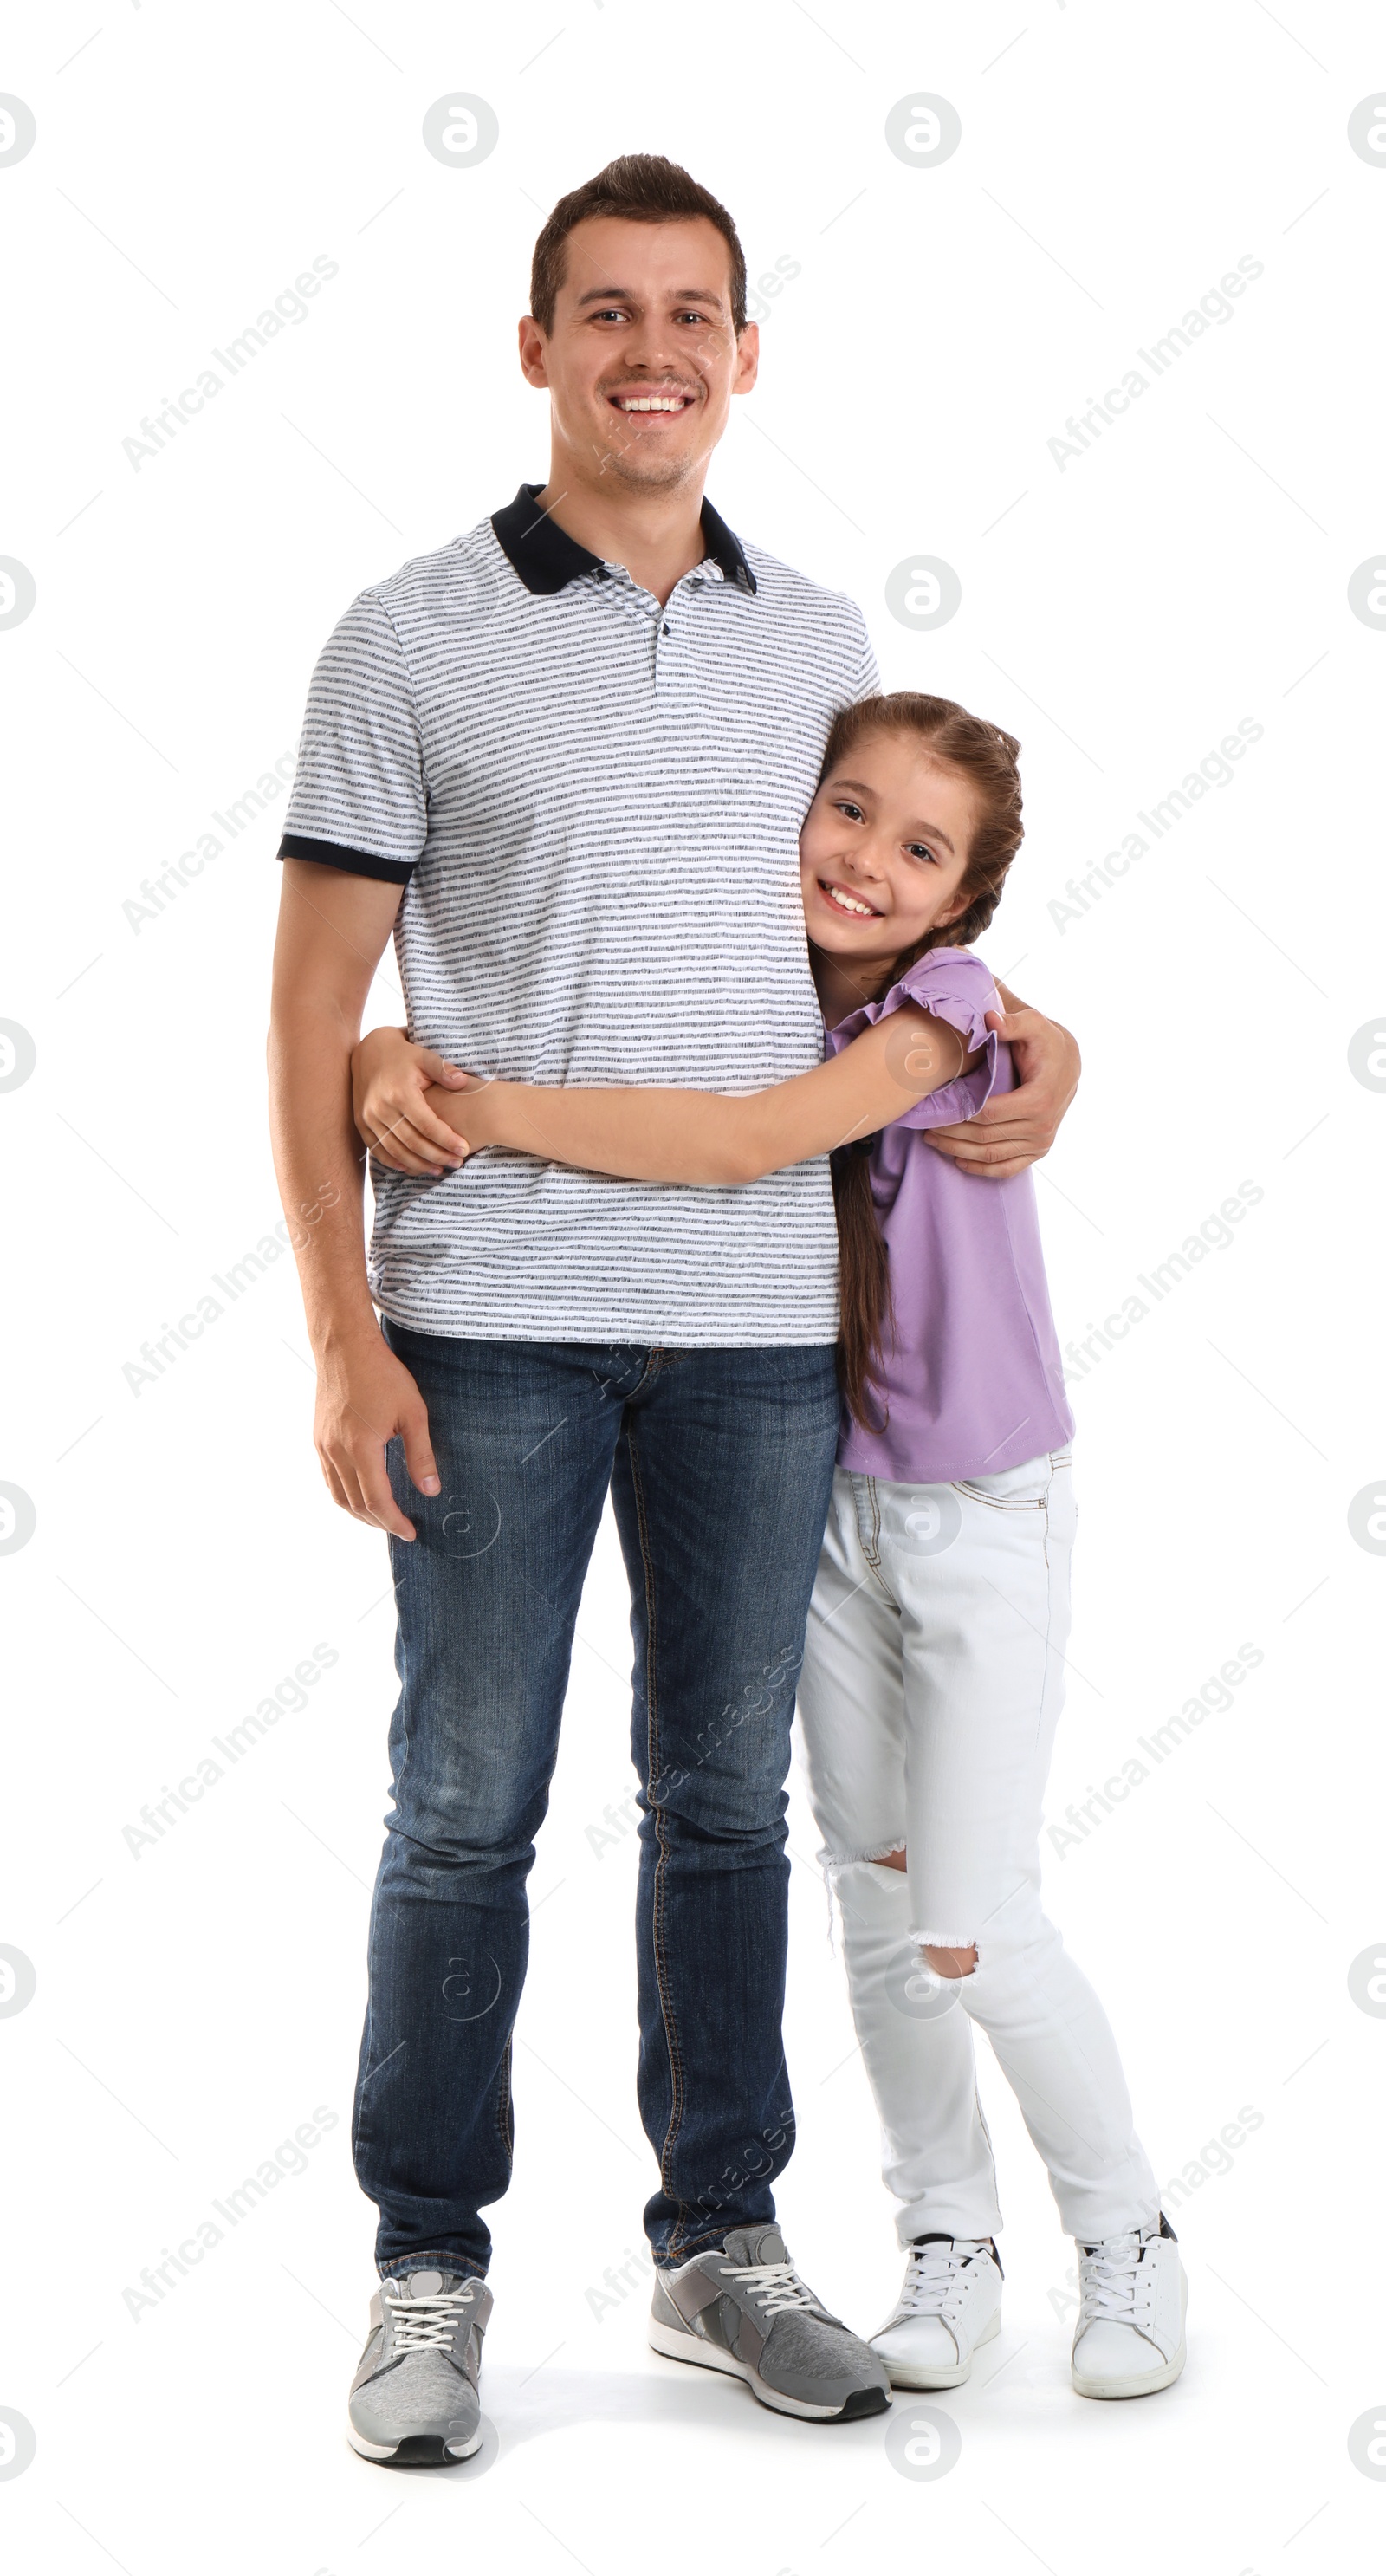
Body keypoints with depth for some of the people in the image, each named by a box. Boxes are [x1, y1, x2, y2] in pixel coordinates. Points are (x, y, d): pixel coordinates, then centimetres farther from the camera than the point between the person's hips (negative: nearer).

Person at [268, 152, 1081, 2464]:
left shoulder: (818, 641, 11)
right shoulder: (413, 639, -1)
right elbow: (316, 1002, -2)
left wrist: (1023, 1027, 5)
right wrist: (341, 1334, -9)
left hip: (762, 1316, 3)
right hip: (494, 1317, -3)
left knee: (725, 1797, 12)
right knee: (467, 1811, 4)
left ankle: (723, 2231, 26)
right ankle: (429, 2268, 18)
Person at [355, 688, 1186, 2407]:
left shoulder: (942, 1001, -19)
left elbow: (748, 1143, -35)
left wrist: (492, 1112, -35)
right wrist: (397, 1064, -26)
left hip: (985, 1511, -5)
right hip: (832, 1498, 5)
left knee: (972, 1935, -5)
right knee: (877, 1902, 11)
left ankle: (1128, 2234, 18)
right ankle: (947, 2244, 28)